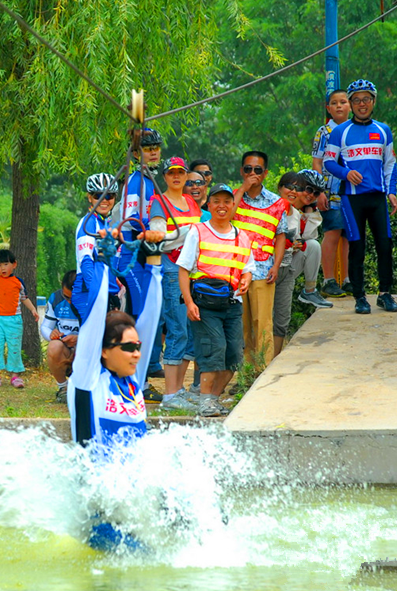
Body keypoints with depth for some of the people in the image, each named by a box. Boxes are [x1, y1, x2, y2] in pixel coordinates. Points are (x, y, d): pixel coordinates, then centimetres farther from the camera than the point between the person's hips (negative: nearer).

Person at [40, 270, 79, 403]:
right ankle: (63, 387, -7)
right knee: (54, 346, -36)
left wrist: (80, 339, -29)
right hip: (63, 352, 2)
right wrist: (51, 334, -17)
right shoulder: (55, 299, 2)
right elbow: (45, 327, 9)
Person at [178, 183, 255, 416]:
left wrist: (245, 281, -3)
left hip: (232, 303, 4)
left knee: (234, 355, -2)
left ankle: (215, 397, 12)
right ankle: (206, 400, -12)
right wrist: (189, 302, -10)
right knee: (214, 348, -17)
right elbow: (184, 269, 1)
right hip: (204, 302, -4)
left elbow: (248, 268, 22)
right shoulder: (198, 232, 4)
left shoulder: (242, 238, 16)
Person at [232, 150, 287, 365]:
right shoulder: (234, 196, 11)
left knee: (262, 323, -6)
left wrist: (276, 265, -3)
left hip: (262, 271, -1)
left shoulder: (275, 202, 9)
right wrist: (243, 188, -7)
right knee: (239, 323, 3)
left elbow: (280, 236, 9)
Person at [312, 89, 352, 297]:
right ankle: (329, 282, -4)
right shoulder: (324, 132, 2)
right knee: (333, 233, -8)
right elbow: (317, 164, 0)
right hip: (331, 191, -4)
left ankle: (347, 281, 11)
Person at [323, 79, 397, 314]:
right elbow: (328, 162, 6)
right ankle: (360, 296, 4)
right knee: (356, 247, -2)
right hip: (352, 196, -2)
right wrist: (346, 173, -13)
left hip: (378, 196, 2)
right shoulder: (340, 132, 5)